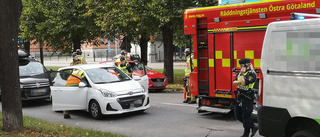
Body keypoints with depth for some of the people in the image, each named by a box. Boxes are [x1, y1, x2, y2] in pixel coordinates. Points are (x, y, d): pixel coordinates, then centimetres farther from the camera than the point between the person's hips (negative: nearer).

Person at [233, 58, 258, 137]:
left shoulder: (252, 74, -14)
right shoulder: (241, 73, 13)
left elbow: (244, 83, -25)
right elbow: (234, 82, 4)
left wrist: (242, 74, -16)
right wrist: (241, 81, -13)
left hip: (247, 98, -9)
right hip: (239, 97, 9)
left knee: (246, 116, -2)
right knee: (238, 115, 13)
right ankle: (253, 127, 24)